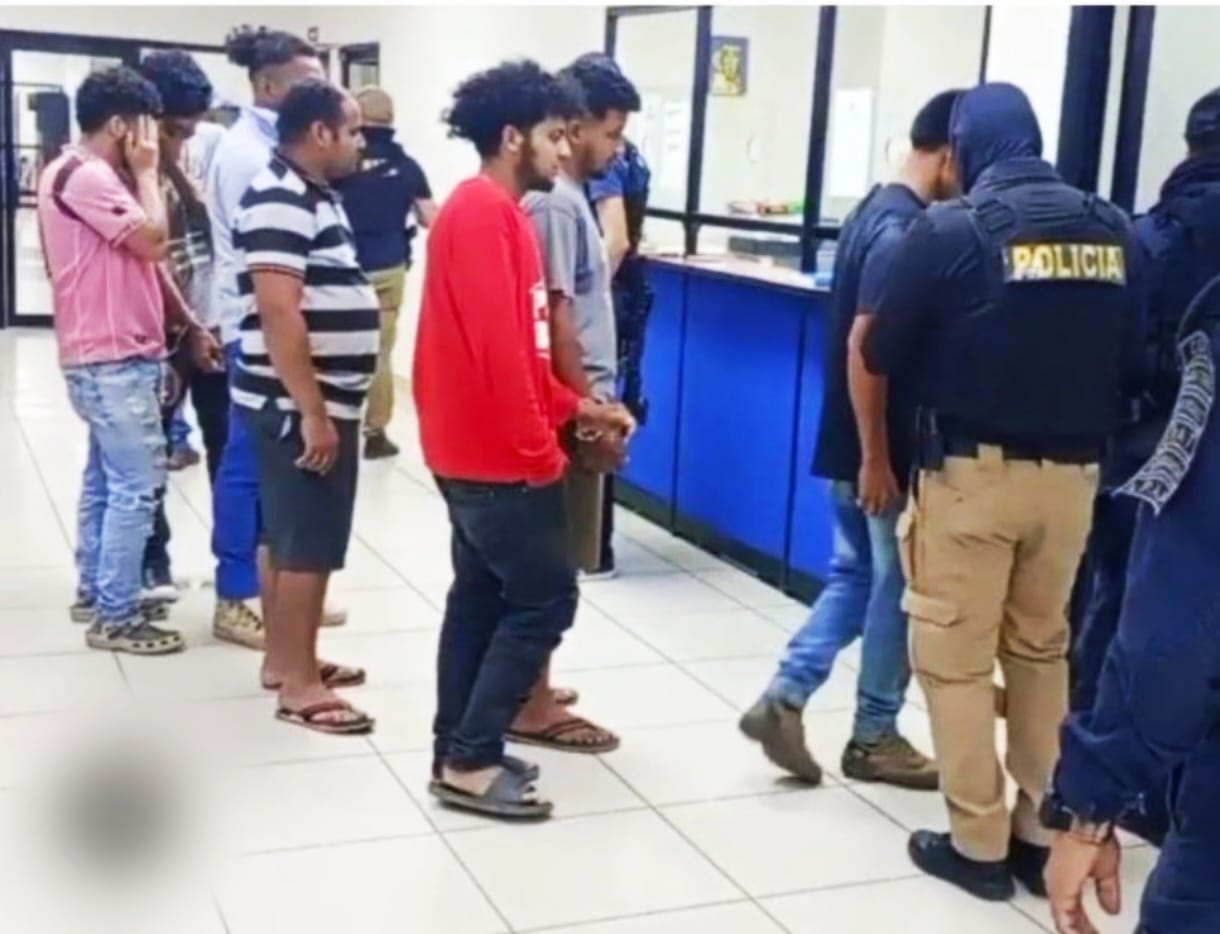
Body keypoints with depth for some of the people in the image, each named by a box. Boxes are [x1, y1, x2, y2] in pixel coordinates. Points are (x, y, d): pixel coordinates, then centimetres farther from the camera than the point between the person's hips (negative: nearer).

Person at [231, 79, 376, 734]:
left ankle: (284, 658, 27)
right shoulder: (281, 200, -18)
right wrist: (314, 413, -25)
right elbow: (279, 315, -25)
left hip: (322, 400, 10)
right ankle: (298, 683, 5)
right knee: (307, 543, -4)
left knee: (289, 537, 16)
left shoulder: (312, 195, 14)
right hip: (298, 407, -10)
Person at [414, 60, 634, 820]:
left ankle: (458, 751, 22)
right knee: (545, 598, -3)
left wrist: (573, 407, 11)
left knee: (482, 597, 14)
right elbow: (496, 346, -24)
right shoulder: (483, 213, -18)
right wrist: (539, 447, -19)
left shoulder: (498, 213, 14)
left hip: (481, 449, 10)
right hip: (499, 453, -10)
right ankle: (471, 763, 3)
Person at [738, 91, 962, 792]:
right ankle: (875, 738, 17)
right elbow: (864, 348, -25)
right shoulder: (905, 231, -20)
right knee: (897, 589, 4)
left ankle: (784, 698, 13)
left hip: (855, 441, 9)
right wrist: (876, 459, -22)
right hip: (884, 450, -9)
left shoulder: (879, 210, 11)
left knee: (854, 576, 16)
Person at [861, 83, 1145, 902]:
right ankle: (1041, 835, 24)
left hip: (973, 470, -5)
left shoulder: (951, 228, -11)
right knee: (1043, 650, 19)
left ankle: (978, 844, 13)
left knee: (956, 657, 7)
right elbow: (1132, 364, 9)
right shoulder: (1114, 232, 3)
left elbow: (883, 355, -4)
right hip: (1073, 475, 5)